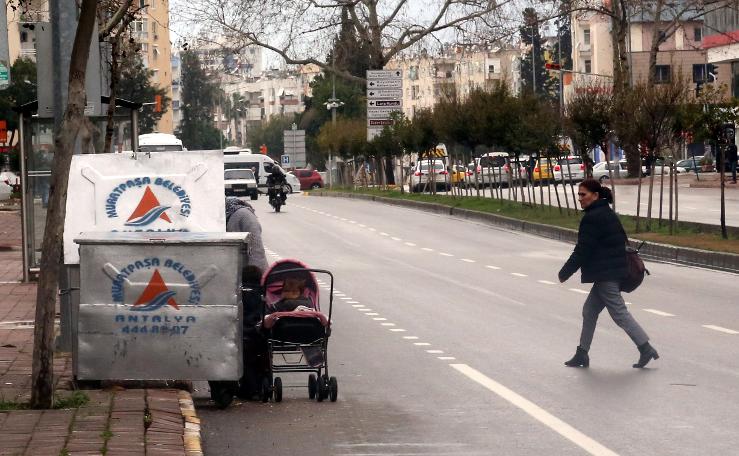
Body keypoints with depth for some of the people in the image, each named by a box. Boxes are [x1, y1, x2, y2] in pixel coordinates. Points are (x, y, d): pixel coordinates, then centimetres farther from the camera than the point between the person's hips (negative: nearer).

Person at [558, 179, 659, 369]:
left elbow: (582, 251, -17)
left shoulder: (592, 218, -16)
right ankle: (582, 354, 17)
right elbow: (622, 240, 21)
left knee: (619, 313, -6)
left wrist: (564, 273, -8)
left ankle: (646, 349, -5)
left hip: (605, 275, -10)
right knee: (589, 311, 14)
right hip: (613, 272, 10)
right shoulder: (608, 213, 15)